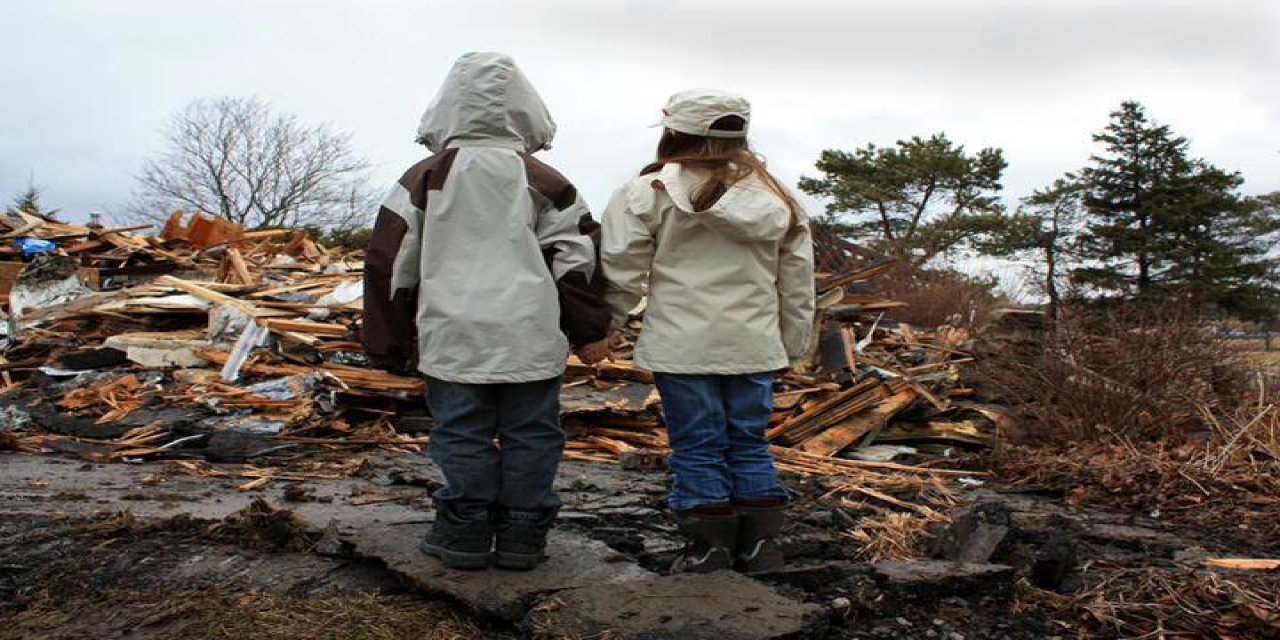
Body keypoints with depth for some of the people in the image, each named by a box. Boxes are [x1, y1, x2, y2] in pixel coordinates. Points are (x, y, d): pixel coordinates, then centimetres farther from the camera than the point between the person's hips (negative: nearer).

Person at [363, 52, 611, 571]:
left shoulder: (424, 178, 3)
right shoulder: (542, 181, 4)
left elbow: (391, 261, 5)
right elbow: (578, 257, 2)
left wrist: (389, 346, 13)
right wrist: (589, 331, 11)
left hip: (453, 338, 0)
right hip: (531, 338, 0)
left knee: (461, 437, 8)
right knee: (530, 435, 8)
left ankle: (464, 534, 15)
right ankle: (521, 536, 14)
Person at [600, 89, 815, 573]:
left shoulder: (650, 191, -6)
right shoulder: (778, 197, 10)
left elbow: (622, 272, -6)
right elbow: (798, 283, 13)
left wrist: (601, 329, 7)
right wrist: (792, 346, 20)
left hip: (683, 346, -4)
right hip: (756, 347, 4)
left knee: (697, 448, 6)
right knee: (750, 445, 15)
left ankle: (709, 548, 13)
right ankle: (760, 545, 21)